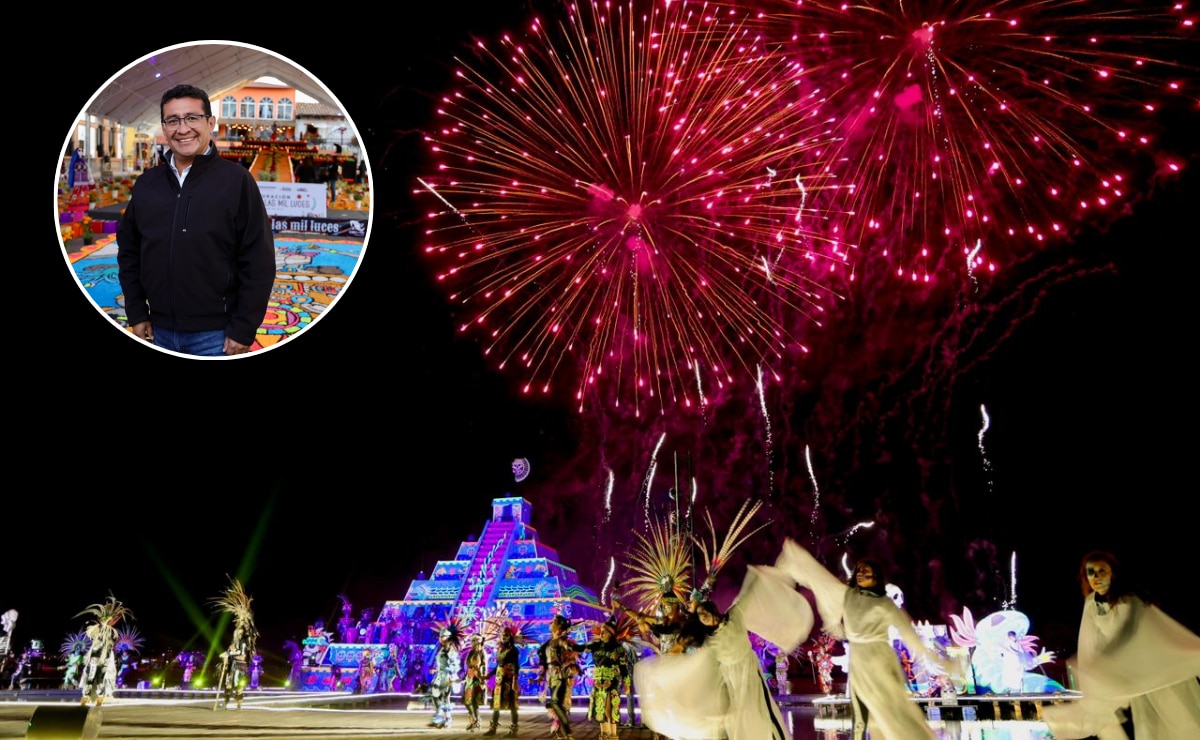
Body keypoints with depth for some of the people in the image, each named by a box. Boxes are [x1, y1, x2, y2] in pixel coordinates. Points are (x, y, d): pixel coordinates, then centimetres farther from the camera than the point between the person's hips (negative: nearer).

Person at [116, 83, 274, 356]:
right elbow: (129, 251, 15)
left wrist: (243, 329, -12)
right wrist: (137, 314, 8)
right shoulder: (146, 184, 8)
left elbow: (259, 263, -9)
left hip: (215, 334, -4)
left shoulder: (237, 181, -6)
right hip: (160, 331, 5)